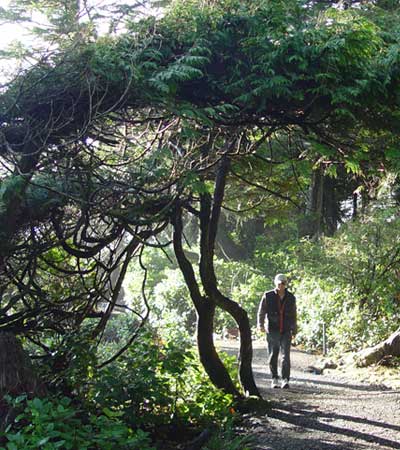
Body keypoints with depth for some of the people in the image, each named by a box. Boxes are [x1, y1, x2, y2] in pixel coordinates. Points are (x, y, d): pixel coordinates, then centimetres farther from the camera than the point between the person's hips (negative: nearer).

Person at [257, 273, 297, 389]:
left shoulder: (291, 297, 7)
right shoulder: (268, 296, 0)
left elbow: (293, 315, 16)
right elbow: (261, 312, 0)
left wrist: (294, 330, 18)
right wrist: (260, 325, -14)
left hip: (286, 332, 1)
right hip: (272, 331, -1)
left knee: (286, 356, -8)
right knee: (273, 356, 5)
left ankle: (285, 380, -8)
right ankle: (274, 379, 17)